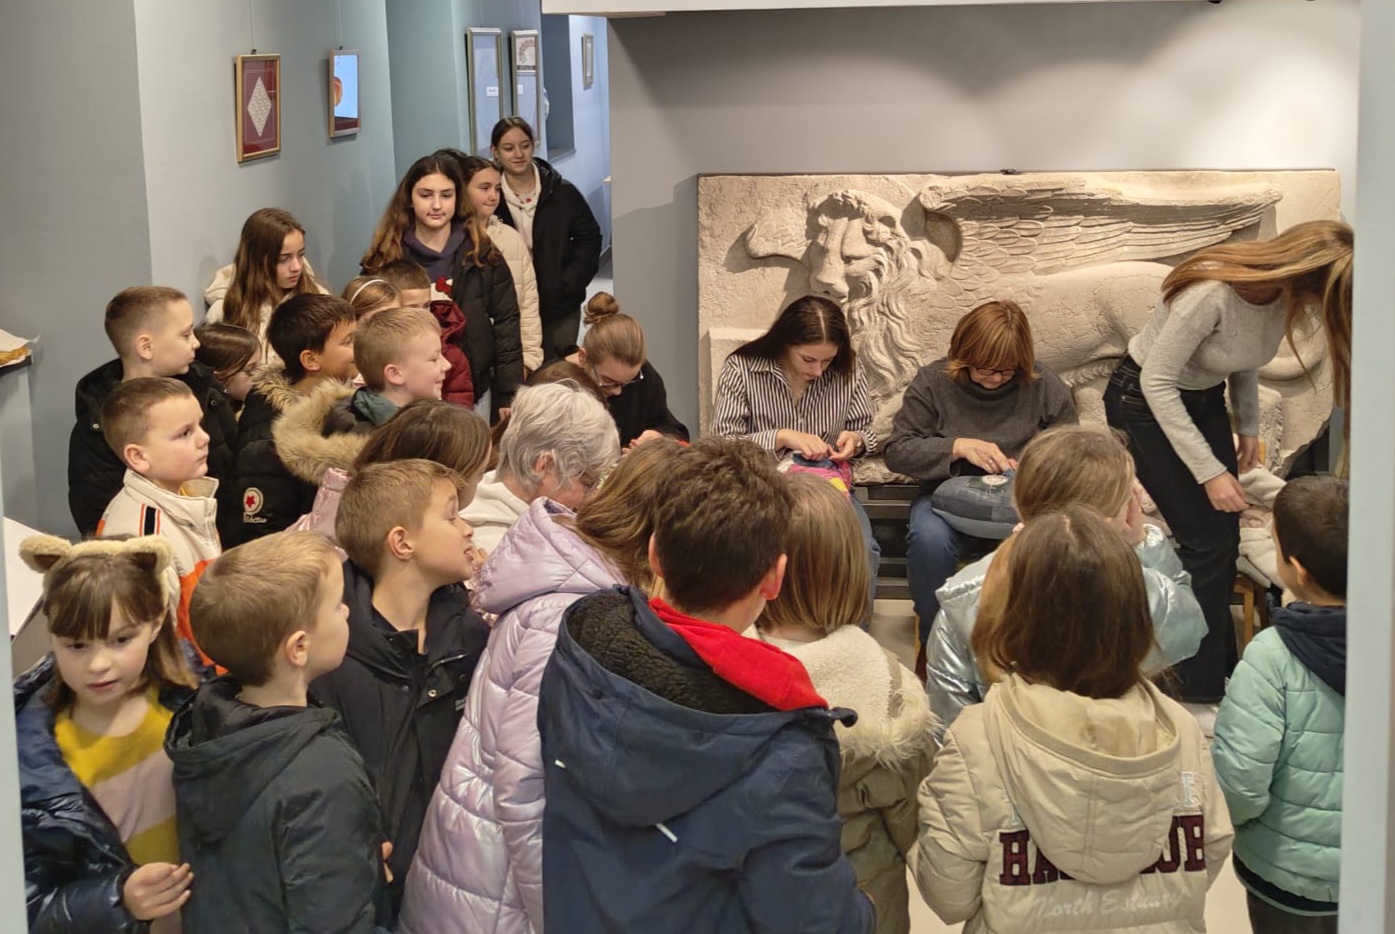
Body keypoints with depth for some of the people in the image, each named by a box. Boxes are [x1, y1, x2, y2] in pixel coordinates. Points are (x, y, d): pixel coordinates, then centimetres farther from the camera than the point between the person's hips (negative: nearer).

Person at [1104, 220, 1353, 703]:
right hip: (1144, 402, -7)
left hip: (1204, 400, 7)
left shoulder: (1280, 295, -13)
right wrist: (1210, 471, -25)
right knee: (1207, 542, -8)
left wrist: (1249, 425, 3)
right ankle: (1202, 694, 4)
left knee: (1225, 539, 7)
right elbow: (1157, 382, -28)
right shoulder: (1212, 293, -35)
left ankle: (1220, 667, 24)